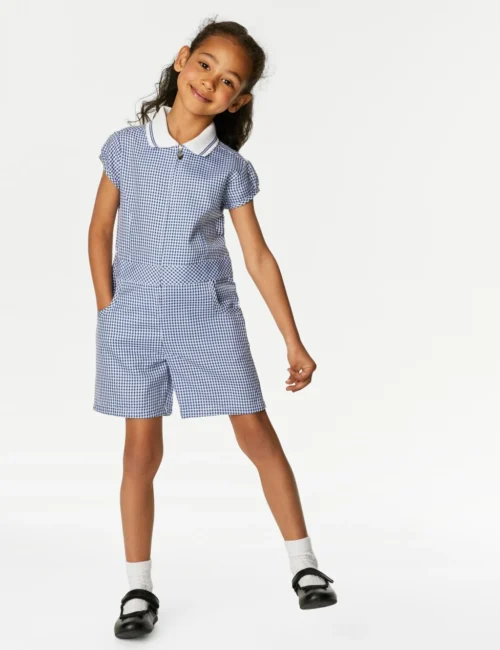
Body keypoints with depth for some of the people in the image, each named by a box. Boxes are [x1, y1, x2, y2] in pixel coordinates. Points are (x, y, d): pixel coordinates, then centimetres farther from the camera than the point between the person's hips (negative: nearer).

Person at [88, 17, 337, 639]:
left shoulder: (231, 169, -4)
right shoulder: (125, 145, -2)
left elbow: (258, 257, -1)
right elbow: (100, 230, 6)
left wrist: (294, 342, -2)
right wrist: (107, 310, -2)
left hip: (209, 319, 0)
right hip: (133, 321, 0)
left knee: (257, 435, 1)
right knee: (141, 450, 5)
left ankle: (303, 564, 16)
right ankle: (138, 588, 17)